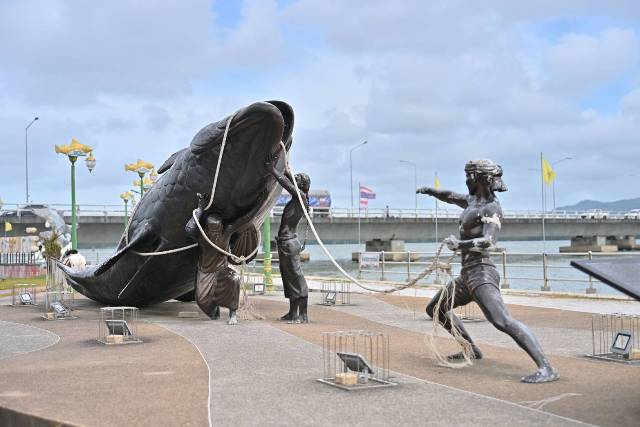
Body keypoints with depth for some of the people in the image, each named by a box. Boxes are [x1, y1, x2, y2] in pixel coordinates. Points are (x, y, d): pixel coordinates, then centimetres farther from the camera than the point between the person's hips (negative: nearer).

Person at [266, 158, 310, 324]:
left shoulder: (301, 197, -10)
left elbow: (286, 182, -16)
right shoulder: (296, 198, 13)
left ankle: (303, 315, -5)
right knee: (288, 278, 14)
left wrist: (273, 170, -7)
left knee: (296, 278, -7)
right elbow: (288, 180, 23)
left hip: (289, 243, -10)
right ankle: (292, 313, 21)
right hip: (285, 243, 10)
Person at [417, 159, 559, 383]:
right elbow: (452, 197, 36)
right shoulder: (474, 201, 15)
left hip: (481, 273, -10)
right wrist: (430, 191, 46)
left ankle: (546, 369, -33)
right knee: (435, 309, 22)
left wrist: (458, 244, -22)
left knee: (502, 321, -27)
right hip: (467, 274, 10)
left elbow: (488, 242, -26)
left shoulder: (491, 208, -11)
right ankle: (472, 349, 29)